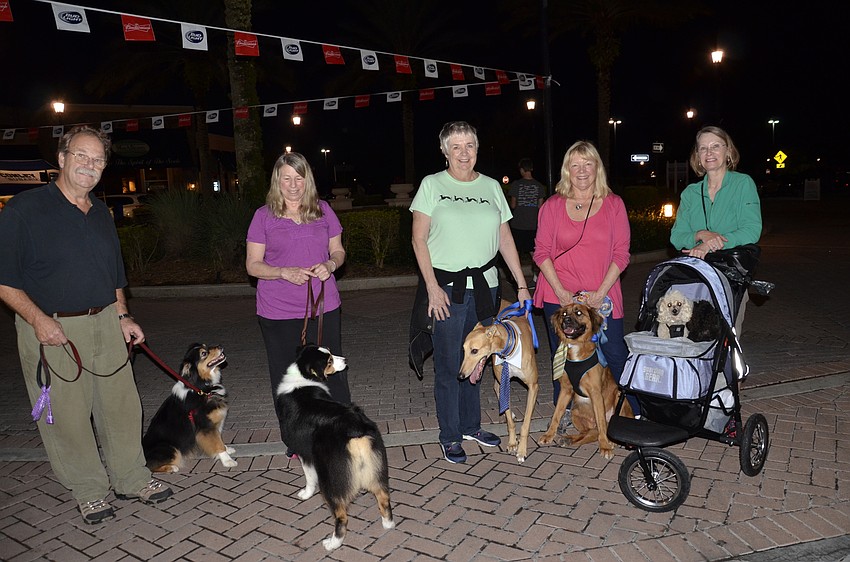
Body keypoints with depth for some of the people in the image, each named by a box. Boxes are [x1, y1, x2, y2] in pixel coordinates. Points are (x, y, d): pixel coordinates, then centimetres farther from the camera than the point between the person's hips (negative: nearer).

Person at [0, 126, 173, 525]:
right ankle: (88, 491, 22)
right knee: (67, 415, 5)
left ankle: (131, 479, 25)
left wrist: (122, 316, 13)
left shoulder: (101, 213, 12)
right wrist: (38, 319, -19)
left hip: (104, 323, 5)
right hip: (51, 330, -5)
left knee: (122, 404, 9)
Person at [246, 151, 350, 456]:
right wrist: (285, 273, -18)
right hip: (278, 313, -1)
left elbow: (338, 250, 13)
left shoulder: (322, 210, 6)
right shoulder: (264, 216, 0)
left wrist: (330, 264, -11)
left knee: (332, 371, 5)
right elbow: (253, 265, -1)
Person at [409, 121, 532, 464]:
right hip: (446, 287, -4)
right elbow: (419, 239, -5)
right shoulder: (432, 185, -1)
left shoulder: (491, 187, 9)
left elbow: (505, 239, 11)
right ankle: (449, 437, 16)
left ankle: (470, 426, 30)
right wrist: (432, 287, -12)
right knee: (448, 365, 1)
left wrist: (521, 284, 6)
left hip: (484, 286, 4)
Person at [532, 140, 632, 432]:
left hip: (601, 296, 0)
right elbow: (542, 252, 2)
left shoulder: (614, 204, 4)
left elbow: (621, 253, 1)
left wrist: (601, 292, -9)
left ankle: (634, 415, 14)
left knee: (617, 356, -2)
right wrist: (560, 291, -9)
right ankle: (564, 413, 23)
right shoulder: (552, 205, 4)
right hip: (559, 296, 1)